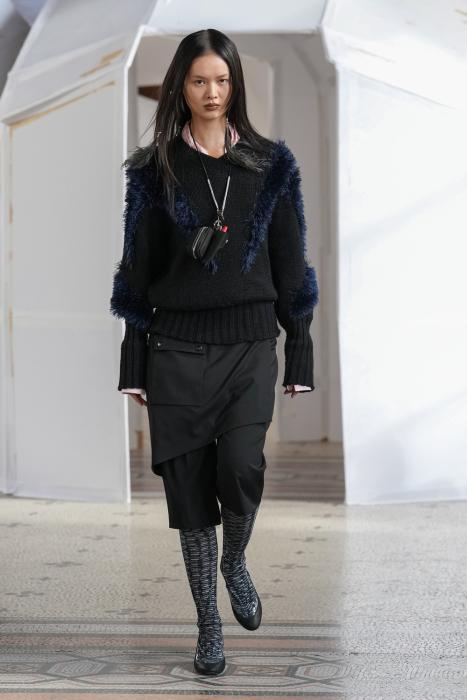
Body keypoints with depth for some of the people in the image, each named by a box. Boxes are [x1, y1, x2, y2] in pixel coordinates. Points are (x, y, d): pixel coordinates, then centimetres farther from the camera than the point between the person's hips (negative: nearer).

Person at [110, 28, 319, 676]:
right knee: (189, 485, 1)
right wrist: (135, 367, 2)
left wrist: (300, 356, 3)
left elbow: (290, 265, 7)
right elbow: (138, 269, 5)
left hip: (250, 346, 0)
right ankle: (209, 627, 14)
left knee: (241, 467, -18)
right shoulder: (155, 169, 3)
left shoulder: (271, 164, 5)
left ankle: (235, 563, 14)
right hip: (177, 348, 0)